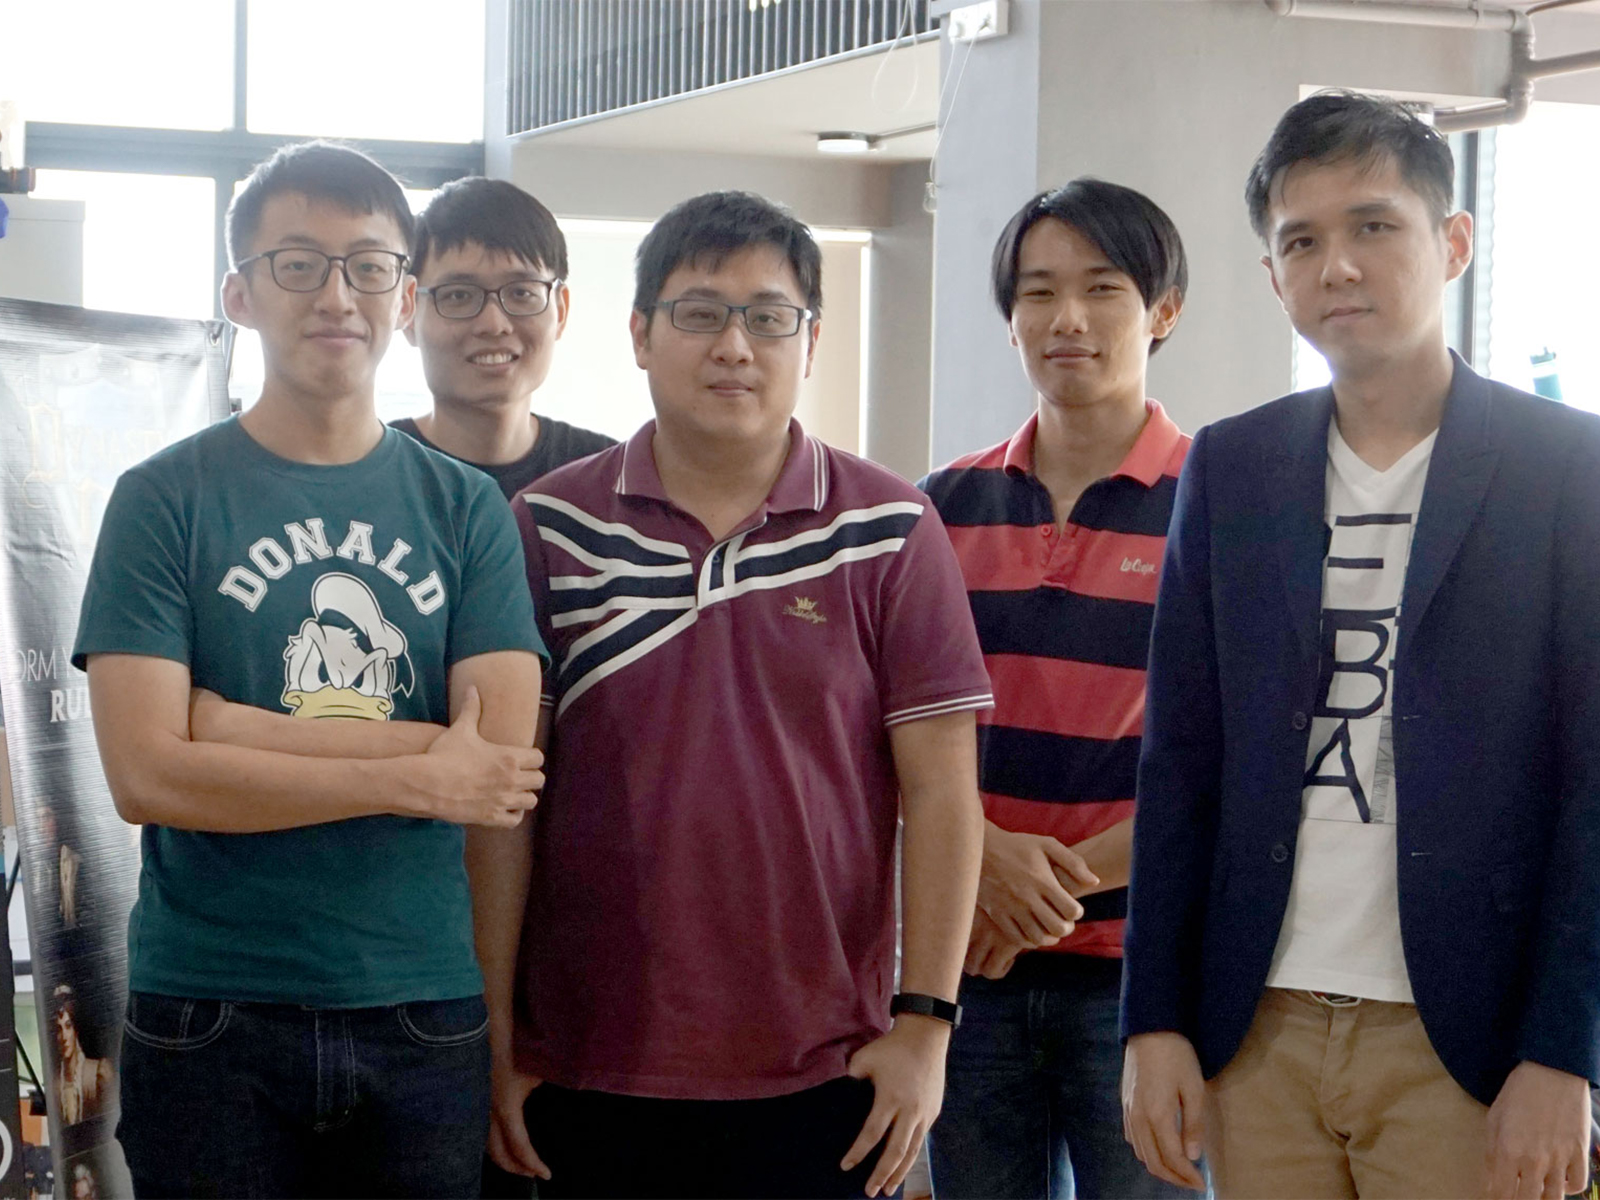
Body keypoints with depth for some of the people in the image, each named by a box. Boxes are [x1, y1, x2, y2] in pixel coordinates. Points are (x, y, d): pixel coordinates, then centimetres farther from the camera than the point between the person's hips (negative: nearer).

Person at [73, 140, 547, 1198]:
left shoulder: (465, 507, 6)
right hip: (212, 1020, -2)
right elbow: (145, 774, -12)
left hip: (426, 1012, 2)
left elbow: (505, 762, -7)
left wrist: (236, 726, -12)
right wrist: (415, 775, -11)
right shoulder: (165, 499, -1)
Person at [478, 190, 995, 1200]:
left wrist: (925, 1021, -6)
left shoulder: (891, 533, 1)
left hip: (824, 1078, 0)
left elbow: (939, 790, 0)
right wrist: (496, 1039, 0)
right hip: (590, 1072, 1)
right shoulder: (551, 529, 3)